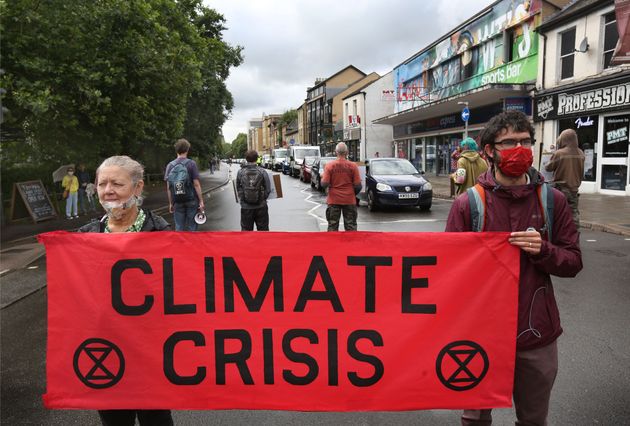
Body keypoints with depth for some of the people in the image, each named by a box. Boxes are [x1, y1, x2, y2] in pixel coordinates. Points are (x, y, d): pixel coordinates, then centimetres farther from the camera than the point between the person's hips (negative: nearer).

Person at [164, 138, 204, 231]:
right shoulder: (191, 163, -7)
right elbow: (196, 184, -10)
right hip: (191, 200, -2)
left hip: (177, 202, 3)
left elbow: (168, 187, 3)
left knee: (179, 228, 8)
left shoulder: (170, 165, 2)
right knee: (191, 227, 6)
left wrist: (170, 203, 11)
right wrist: (201, 200, -5)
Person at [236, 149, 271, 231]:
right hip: (261, 206, 0)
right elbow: (268, 189, -7)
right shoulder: (262, 171, -8)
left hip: (246, 207, 0)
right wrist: (263, 199, 10)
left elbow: (238, 188, 0)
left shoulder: (240, 172, -6)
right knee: (263, 229, 13)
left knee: (246, 230, 12)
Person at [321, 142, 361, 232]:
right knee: (351, 226, 9)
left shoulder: (329, 165, -8)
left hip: (333, 200, 0)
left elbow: (324, 184, -11)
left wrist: (322, 178, 11)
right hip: (349, 200, 0)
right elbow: (358, 185, -5)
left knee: (332, 226, 8)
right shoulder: (353, 166, -6)